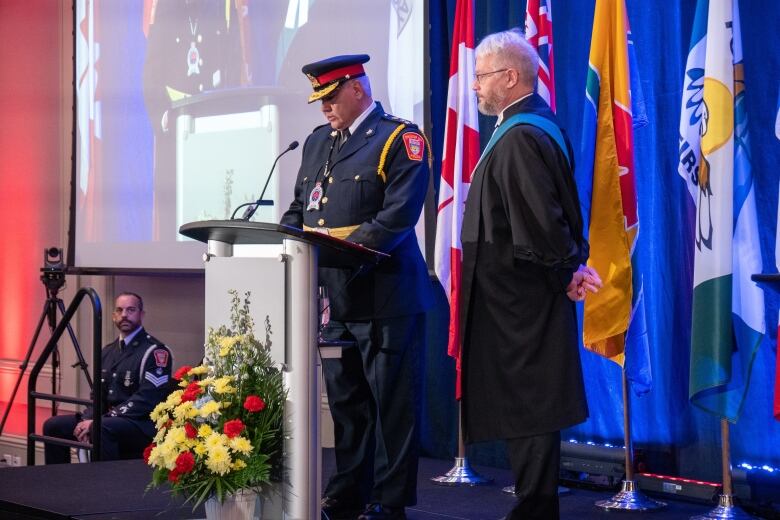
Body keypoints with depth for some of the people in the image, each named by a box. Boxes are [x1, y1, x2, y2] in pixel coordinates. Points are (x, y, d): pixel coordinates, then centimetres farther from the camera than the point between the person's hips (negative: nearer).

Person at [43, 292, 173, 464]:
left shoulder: (155, 351, -9)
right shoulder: (108, 351, 17)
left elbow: (146, 400, -18)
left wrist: (97, 421, -19)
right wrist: (87, 420, -4)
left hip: (142, 424, -8)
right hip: (109, 419, 8)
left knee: (101, 428, -36)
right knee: (53, 425, -1)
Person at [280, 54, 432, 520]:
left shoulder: (400, 139, -6)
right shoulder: (318, 142, 18)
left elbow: (398, 216, -17)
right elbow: (299, 209, 21)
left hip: (384, 295, -8)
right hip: (334, 298, 8)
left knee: (391, 403, -2)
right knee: (346, 402, 14)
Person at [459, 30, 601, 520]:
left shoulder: (520, 137, -20)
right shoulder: (536, 126, 13)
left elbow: (541, 221, -24)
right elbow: (552, 216, 18)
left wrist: (566, 272, -12)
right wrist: (570, 265, 10)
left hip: (518, 300, -10)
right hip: (524, 296, 10)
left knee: (526, 408, -4)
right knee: (528, 407, 14)